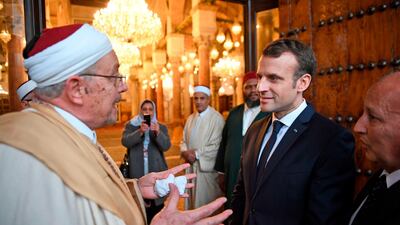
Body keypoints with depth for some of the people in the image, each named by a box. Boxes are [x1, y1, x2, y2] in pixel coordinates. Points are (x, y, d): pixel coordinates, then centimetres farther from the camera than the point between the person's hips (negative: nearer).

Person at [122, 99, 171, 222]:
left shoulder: (161, 127, 8)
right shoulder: (131, 125, 6)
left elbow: (166, 146, -6)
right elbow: (125, 142, -11)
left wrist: (158, 132, -25)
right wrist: (140, 132, -27)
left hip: (156, 173, 1)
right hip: (137, 174, -1)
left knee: (157, 209, 3)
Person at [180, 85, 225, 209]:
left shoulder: (217, 118, -11)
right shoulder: (191, 118, 11)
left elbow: (216, 146, -16)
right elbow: (184, 141, 13)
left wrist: (196, 154, -12)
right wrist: (185, 152, -8)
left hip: (207, 168, -6)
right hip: (191, 166, 6)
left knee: (206, 202, 2)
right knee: (192, 199, 15)